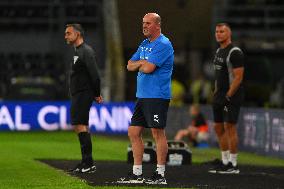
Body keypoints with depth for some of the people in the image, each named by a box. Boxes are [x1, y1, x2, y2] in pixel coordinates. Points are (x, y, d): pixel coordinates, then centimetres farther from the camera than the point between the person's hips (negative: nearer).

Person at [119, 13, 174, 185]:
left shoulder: (163, 44, -11)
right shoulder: (144, 44, 18)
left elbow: (148, 68, -19)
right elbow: (130, 66, 16)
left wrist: (140, 64, 2)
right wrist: (143, 63, -4)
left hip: (157, 96, -9)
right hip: (142, 96, 9)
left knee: (158, 133, -7)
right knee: (134, 132, 8)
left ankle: (160, 174, -3)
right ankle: (137, 173, 14)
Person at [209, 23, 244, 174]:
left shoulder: (235, 52, -13)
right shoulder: (219, 51, 16)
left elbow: (238, 77, -17)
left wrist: (228, 96, -20)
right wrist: (216, 94, 16)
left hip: (231, 96, -9)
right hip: (220, 96, 10)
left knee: (230, 127, -9)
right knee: (219, 128, 10)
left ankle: (233, 165, -4)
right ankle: (225, 162, 16)